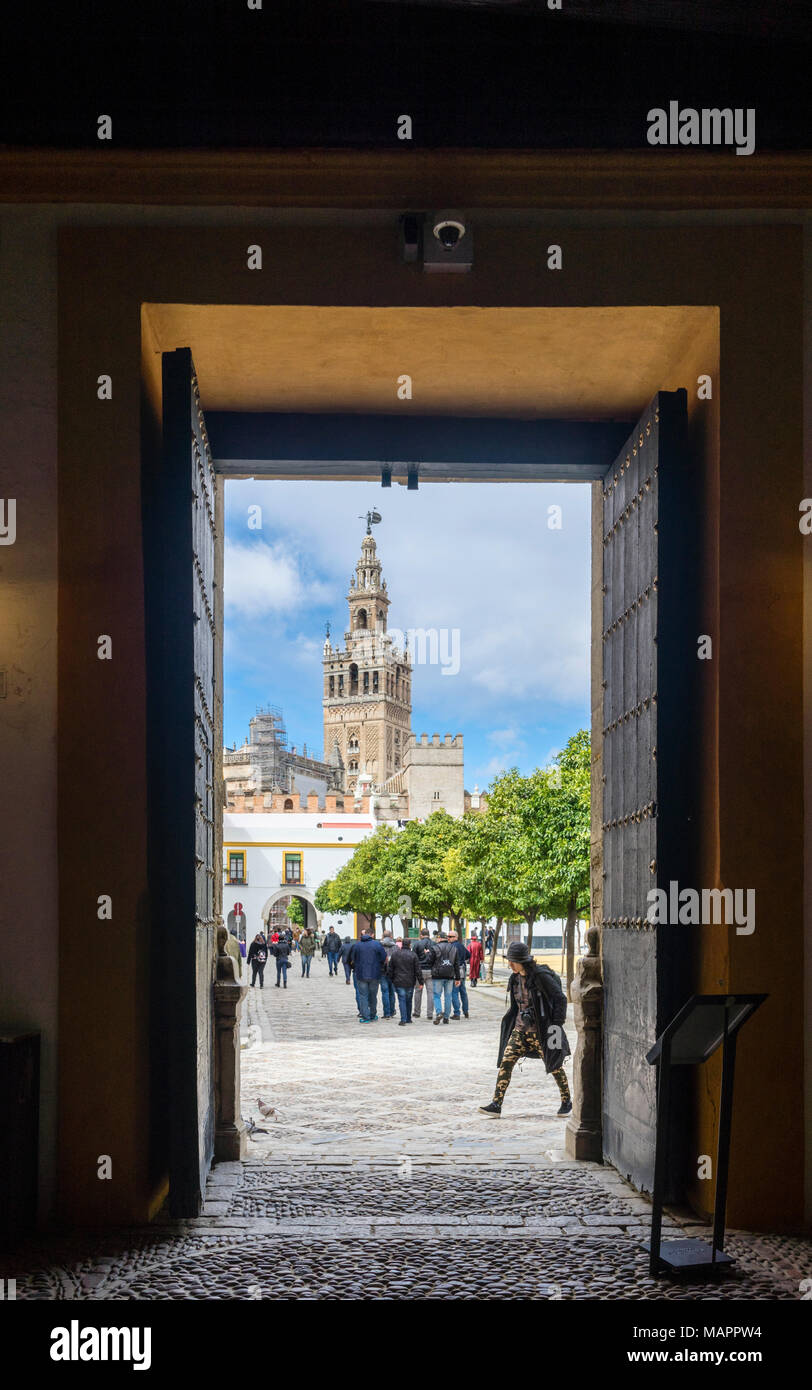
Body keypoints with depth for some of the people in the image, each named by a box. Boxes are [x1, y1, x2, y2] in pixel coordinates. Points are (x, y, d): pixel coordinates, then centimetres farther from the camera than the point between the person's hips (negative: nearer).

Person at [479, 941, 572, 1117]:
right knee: (506, 1062, -6)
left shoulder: (541, 976, -16)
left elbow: (561, 998, -14)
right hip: (520, 1028, 6)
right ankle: (496, 1104, -7)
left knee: (554, 1065, 8)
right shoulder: (516, 977, 5)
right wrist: (512, 1021, 19)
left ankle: (566, 1101, 27)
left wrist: (557, 1024, -15)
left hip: (540, 1029, -6)